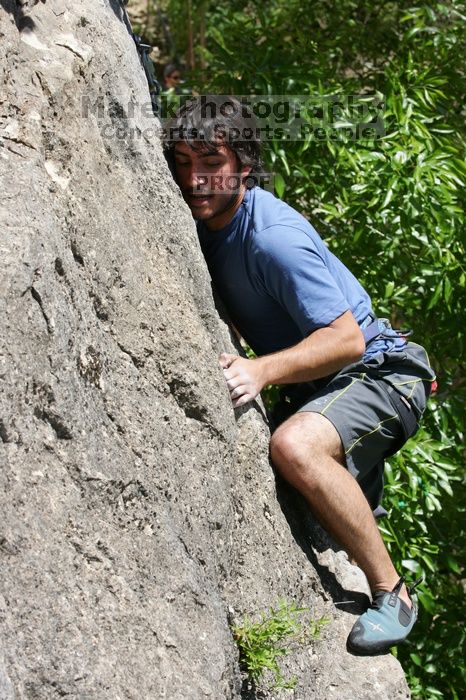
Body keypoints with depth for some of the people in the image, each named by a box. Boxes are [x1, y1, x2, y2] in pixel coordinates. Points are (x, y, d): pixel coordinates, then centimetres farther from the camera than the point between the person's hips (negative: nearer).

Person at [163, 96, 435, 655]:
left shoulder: (273, 236, -25)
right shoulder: (205, 221, 0)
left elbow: (347, 338, -29)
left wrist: (261, 371, -41)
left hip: (378, 371, -9)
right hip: (319, 386, 9)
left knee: (295, 447, -36)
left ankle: (391, 591, -23)